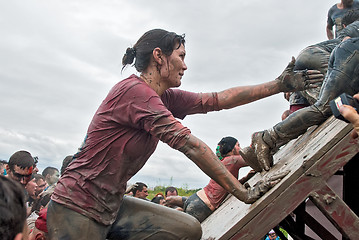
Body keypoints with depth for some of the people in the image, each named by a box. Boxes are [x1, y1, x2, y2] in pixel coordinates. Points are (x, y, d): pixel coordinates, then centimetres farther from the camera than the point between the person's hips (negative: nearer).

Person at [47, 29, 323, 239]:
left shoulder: (164, 98, 7)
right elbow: (189, 144, -22)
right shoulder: (135, 91, -20)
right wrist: (240, 191, -17)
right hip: (77, 208, -8)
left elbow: (219, 99, 7)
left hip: (110, 205, 9)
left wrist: (279, 85, 8)